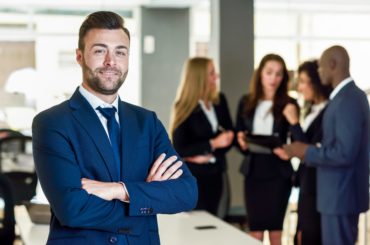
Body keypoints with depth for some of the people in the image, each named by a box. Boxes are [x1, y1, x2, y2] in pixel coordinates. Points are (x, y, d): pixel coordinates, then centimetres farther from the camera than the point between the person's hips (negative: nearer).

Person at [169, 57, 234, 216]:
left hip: (215, 174, 5)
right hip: (192, 176, -5)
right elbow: (179, 149, -15)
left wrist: (209, 155, -10)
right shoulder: (184, 108, -12)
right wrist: (213, 144, -22)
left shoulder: (219, 100, 3)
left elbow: (229, 135, 7)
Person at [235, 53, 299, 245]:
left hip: (278, 173, -2)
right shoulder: (246, 102, 7)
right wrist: (242, 144, -11)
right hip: (253, 171, 2)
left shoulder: (289, 104, -2)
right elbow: (238, 136, 11)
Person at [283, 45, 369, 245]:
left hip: (341, 195, -10)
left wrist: (308, 152, -15)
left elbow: (345, 153, -26)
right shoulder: (351, 95, 11)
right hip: (341, 192, 10)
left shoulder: (347, 100, -20)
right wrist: (308, 150, 10)